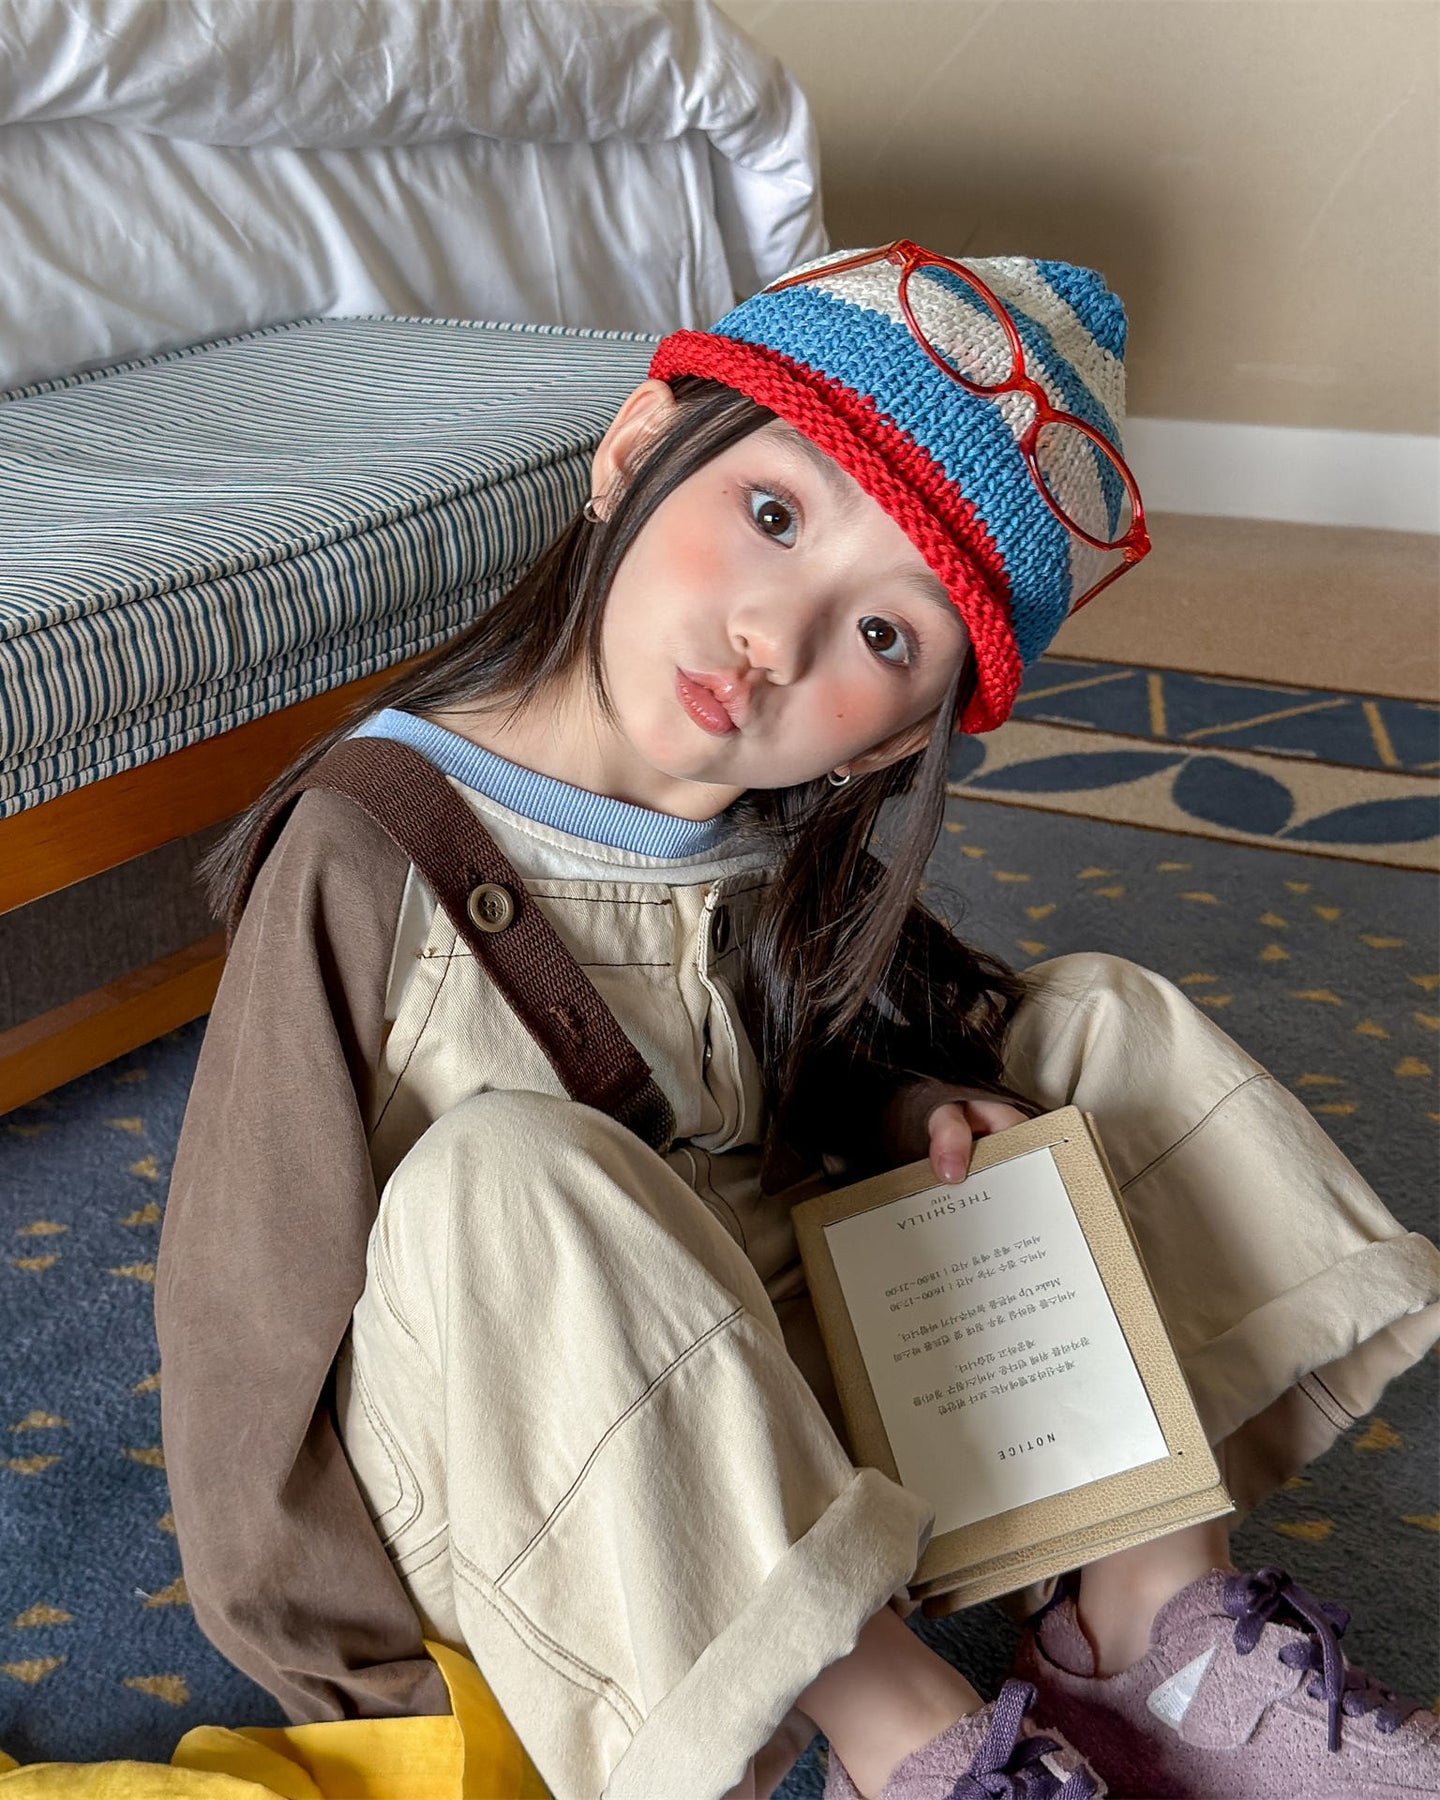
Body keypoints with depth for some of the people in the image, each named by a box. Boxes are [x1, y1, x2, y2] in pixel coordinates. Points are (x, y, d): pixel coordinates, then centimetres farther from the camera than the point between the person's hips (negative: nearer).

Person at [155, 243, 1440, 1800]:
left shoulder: (794, 846, -8)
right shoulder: (371, 859, -24)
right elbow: (255, 1302, -18)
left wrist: (908, 1110, -11)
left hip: (767, 1385, 6)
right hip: (514, 1477, -5)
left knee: (1103, 1026, -1)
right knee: (507, 1173, -37)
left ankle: (1148, 1614, -6)